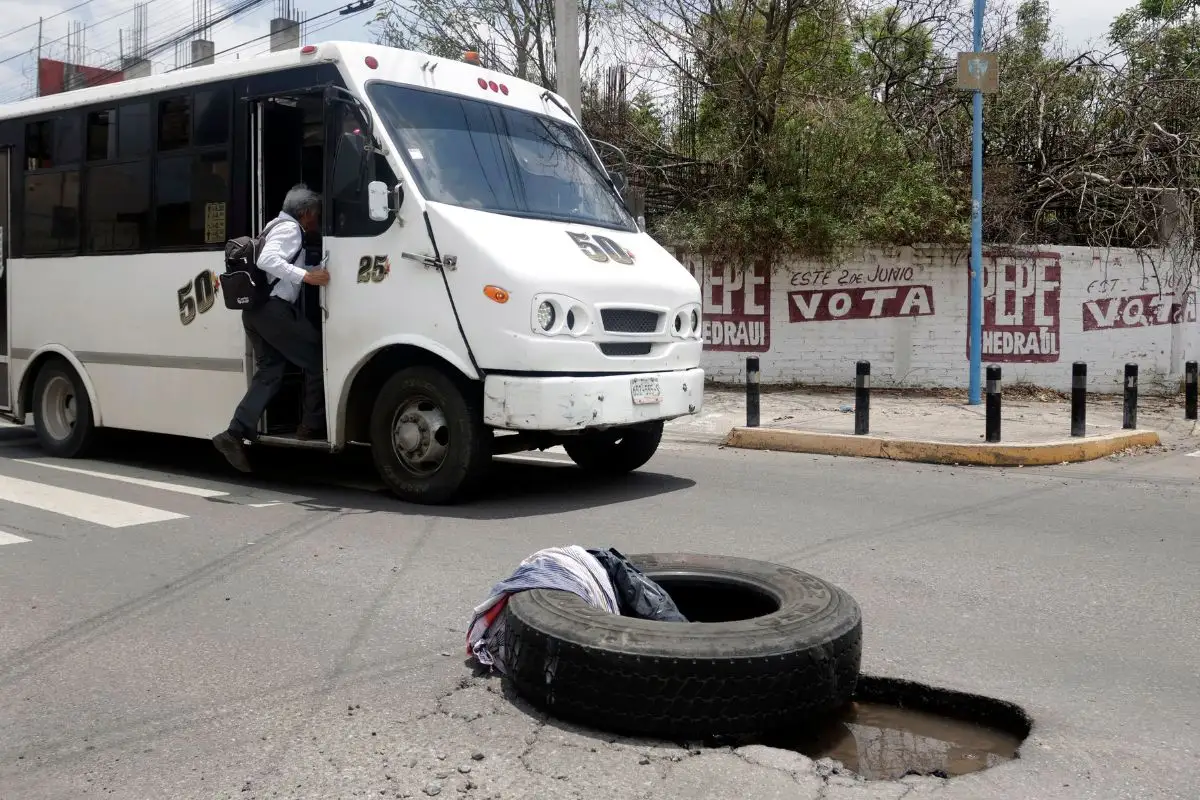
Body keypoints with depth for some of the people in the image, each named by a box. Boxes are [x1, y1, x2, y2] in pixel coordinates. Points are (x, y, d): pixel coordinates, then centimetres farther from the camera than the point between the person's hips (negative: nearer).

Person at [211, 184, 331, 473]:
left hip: (257, 310, 10)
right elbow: (267, 259, -23)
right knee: (316, 358, 1)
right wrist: (306, 276, -27)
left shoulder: (281, 228, 25)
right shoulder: (290, 229, -7)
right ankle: (312, 425, 5)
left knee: (268, 373, 8)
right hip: (274, 309, -10)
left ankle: (235, 434, -1)